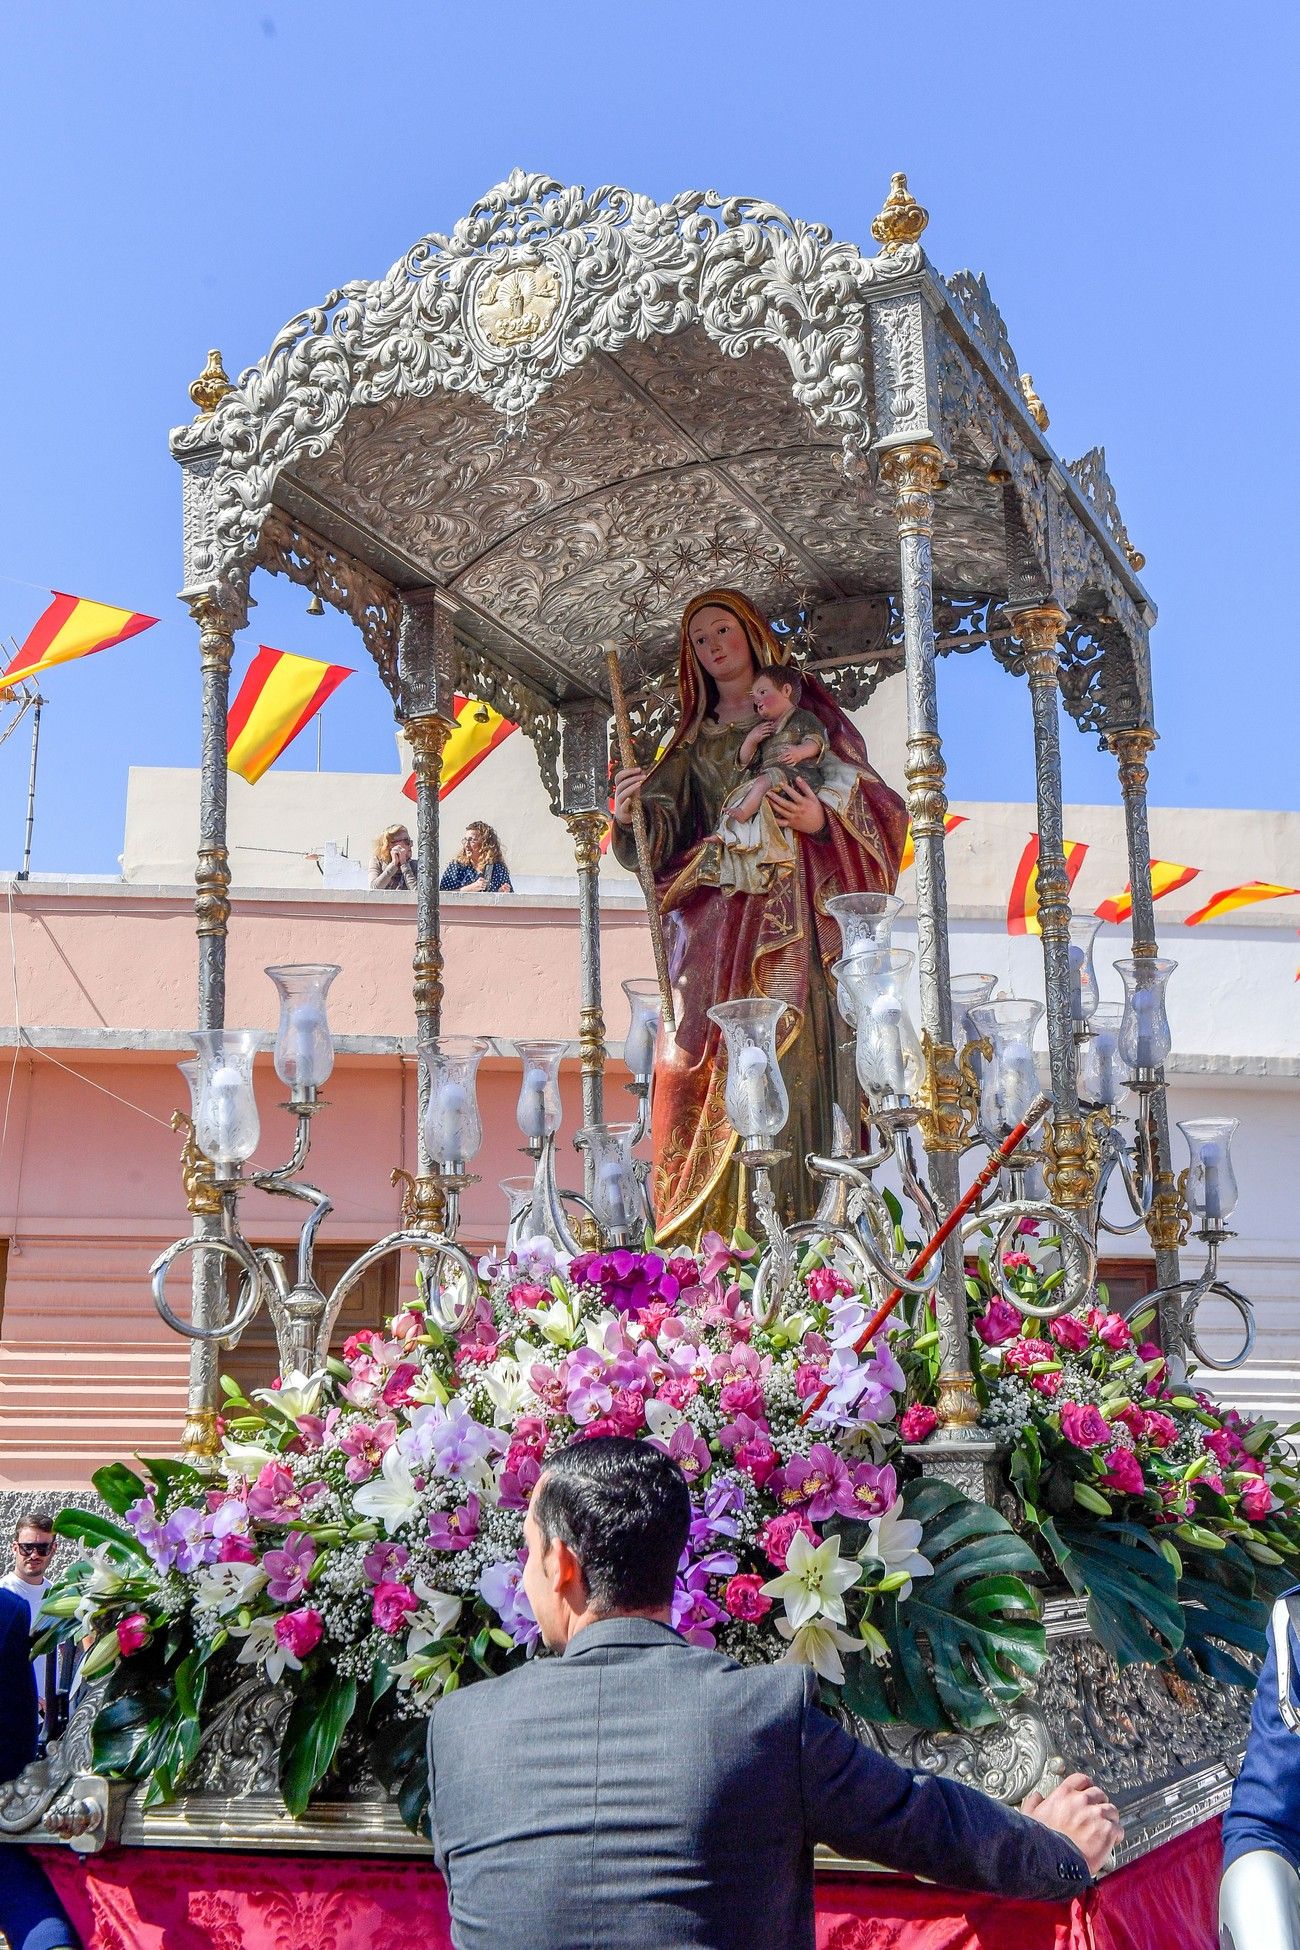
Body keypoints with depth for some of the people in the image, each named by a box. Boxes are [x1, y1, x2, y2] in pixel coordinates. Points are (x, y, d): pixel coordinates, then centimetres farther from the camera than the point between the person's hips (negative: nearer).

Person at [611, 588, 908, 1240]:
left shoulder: (804, 711, 14)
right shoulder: (693, 741, 23)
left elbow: (872, 801, 5)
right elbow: (661, 838, 12)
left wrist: (822, 819, -15)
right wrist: (633, 809, -9)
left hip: (794, 916, -3)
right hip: (714, 926, 3)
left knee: (792, 1056, -17)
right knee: (703, 1067, -9)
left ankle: (797, 1225, -19)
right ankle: (710, 1235, -12)